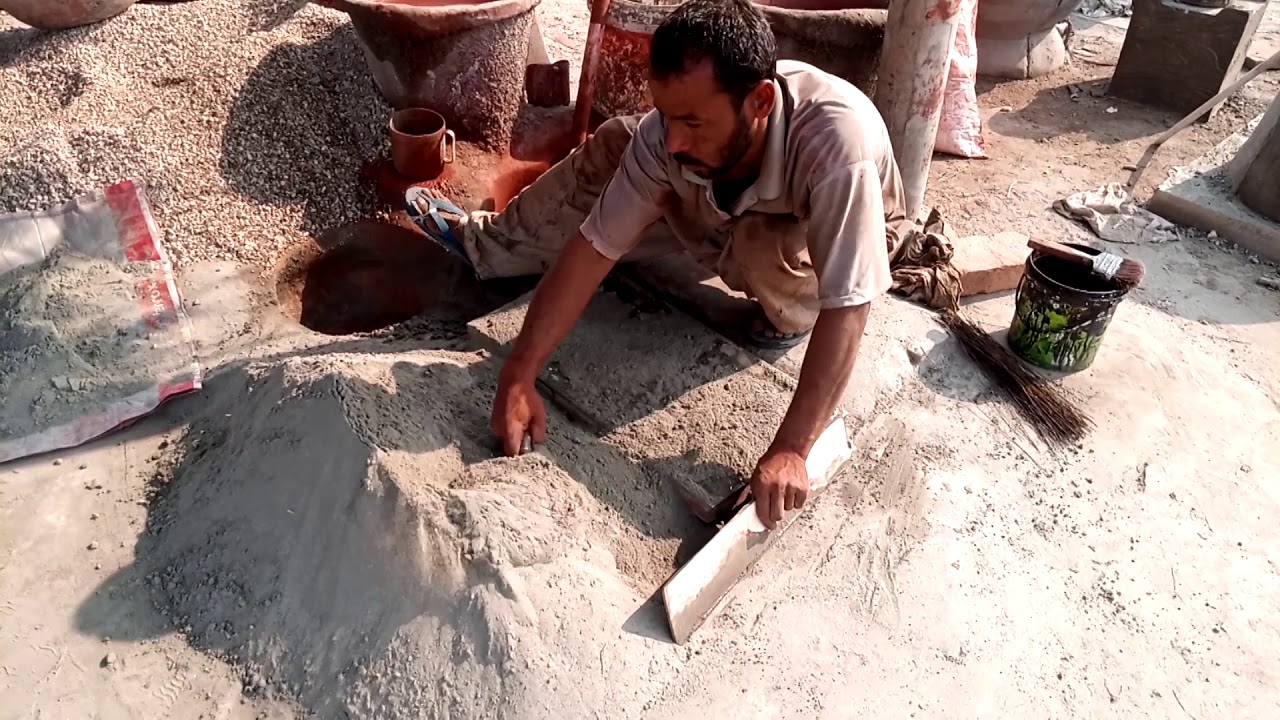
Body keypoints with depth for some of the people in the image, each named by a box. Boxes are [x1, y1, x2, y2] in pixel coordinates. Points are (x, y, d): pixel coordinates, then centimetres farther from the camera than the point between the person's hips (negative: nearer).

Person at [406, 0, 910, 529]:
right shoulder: (666, 132, -30)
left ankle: (794, 315, -5)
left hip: (832, 243, -4)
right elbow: (596, 246, -29)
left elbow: (846, 311, -45)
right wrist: (518, 378, -33)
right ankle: (487, 243, 16)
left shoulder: (838, 144, -45)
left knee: (764, 243, -39)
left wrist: (789, 451, -49)